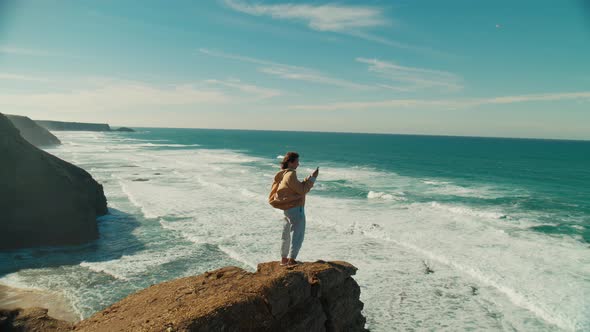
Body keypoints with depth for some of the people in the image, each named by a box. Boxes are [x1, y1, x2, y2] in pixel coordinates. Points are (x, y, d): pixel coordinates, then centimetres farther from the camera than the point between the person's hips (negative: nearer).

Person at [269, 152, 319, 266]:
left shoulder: (283, 174, 12)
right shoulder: (290, 175, -17)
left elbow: (298, 188, 15)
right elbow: (302, 190, -16)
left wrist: (309, 179, 8)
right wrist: (312, 178, -11)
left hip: (288, 209, 10)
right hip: (295, 208, -10)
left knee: (286, 234, 17)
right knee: (298, 235, -4)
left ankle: (284, 259, 27)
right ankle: (291, 260, -5)